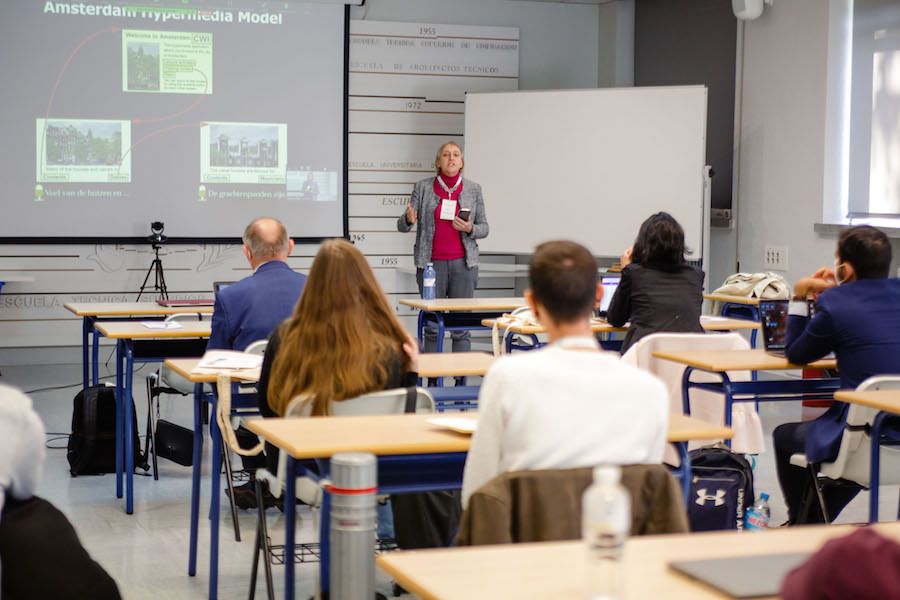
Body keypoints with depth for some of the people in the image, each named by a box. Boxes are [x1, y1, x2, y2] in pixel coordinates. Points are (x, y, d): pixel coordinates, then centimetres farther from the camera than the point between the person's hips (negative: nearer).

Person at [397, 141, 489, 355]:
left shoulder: (473, 189, 8)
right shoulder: (422, 187, 4)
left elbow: (484, 228, 11)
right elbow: (402, 225, 3)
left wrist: (470, 229, -10)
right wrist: (408, 219, -20)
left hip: (463, 263, 1)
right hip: (432, 263, -1)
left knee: (461, 327, 0)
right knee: (432, 327, 0)